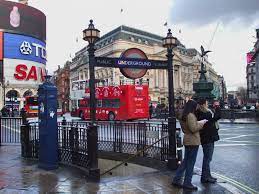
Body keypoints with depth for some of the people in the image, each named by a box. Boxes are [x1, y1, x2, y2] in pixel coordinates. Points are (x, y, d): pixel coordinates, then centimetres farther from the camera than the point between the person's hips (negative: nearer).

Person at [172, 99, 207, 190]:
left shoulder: (184, 116, 12)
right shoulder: (191, 115, -18)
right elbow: (193, 129, -23)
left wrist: (198, 123, 14)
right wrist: (201, 123, -9)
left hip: (187, 140, 9)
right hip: (193, 141, -9)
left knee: (185, 161, 16)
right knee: (191, 162, 1)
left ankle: (176, 180, 19)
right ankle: (187, 183, 11)